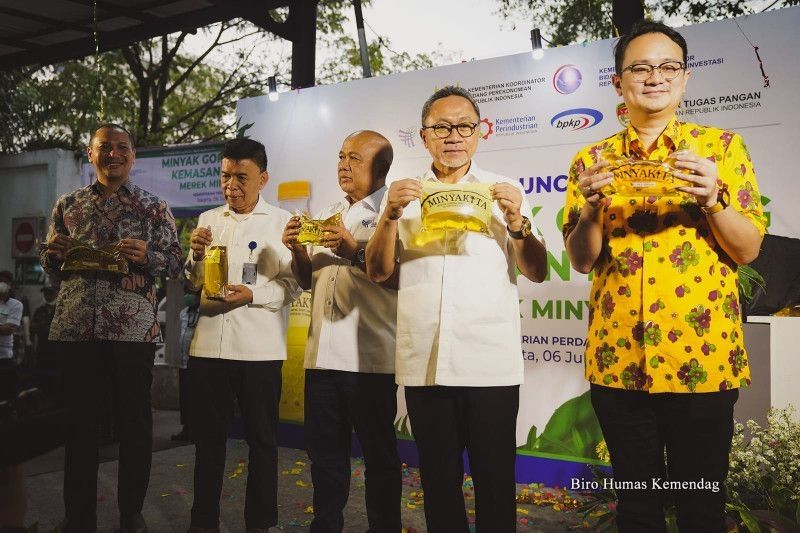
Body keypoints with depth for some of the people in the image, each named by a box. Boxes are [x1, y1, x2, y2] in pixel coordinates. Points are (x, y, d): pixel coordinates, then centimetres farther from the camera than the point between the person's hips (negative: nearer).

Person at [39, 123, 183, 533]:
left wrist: (147, 256, -15)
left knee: (135, 422, 4)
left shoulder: (153, 207, 8)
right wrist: (54, 253, -4)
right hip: (75, 327, 2)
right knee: (79, 421, 6)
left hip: (133, 327, -2)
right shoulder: (68, 204, 14)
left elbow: (175, 262, 5)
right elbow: (50, 266, 19)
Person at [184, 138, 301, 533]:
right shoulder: (208, 220, 12)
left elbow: (293, 286, -6)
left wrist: (252, 295, -20)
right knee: (207, 437, 12)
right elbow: (193, 283, 14)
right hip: (208, 345, 4)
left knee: (262, 440, 8)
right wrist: (196, 257, -5)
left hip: (259, 349, -3)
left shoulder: (281, 222, 0)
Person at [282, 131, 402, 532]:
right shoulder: (326, 216, 19)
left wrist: (356, 250, -22)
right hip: (323, 353, 7)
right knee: (324, 450, 15)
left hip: (370, 358, -6)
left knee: (379, 454, 4)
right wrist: (297, 250, 3)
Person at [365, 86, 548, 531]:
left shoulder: (504, 191, 7)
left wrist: (516, 223, -14)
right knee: (438, 480, 12)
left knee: (495, 482, 5)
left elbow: (537, 272, 3)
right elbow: (378, 271, 3)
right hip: (424, 363, 2)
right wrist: (390, 215, -12)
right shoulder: (404, 195, 11)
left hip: (491, 363, -1)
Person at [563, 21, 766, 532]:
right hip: (619, 359, 1)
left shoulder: (722, 146, 3)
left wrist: (713, 199, -18)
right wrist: (594, 205, -16)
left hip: (702, 357, -1)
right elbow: (582, 260, 3)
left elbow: (749, 250, 0)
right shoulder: (593, 159, 6)